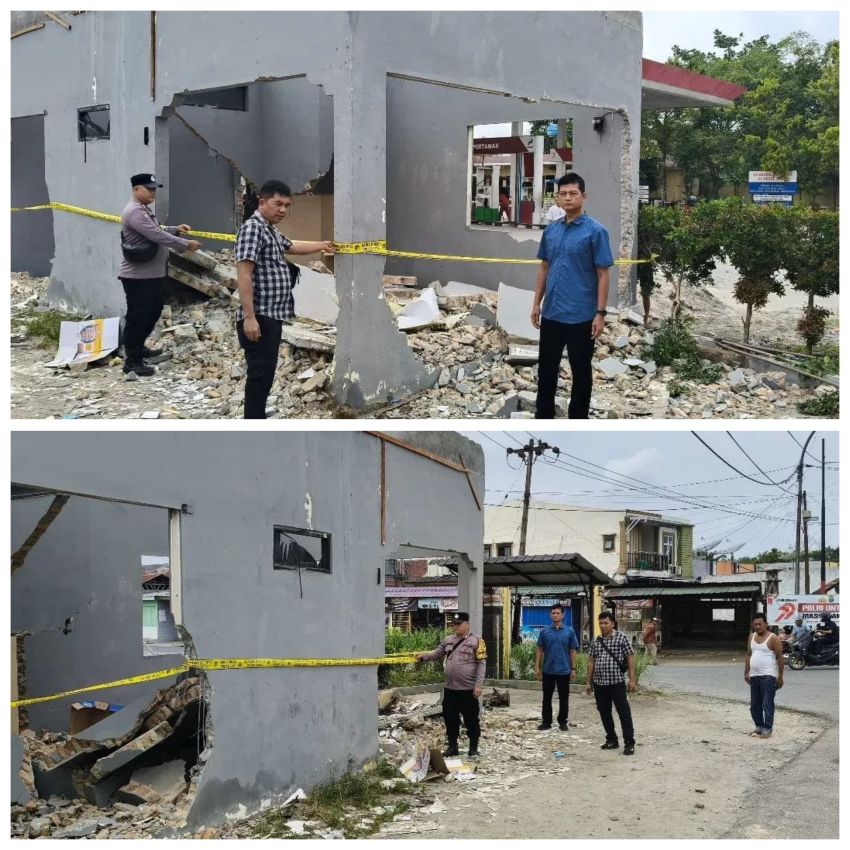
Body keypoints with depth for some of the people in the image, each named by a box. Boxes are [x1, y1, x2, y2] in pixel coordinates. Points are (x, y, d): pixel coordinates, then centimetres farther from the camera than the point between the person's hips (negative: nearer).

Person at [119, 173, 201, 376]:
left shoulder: (144, 210, 15)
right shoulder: (134, 212, -19)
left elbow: (157, 232, 25)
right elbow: (157, 236, -26)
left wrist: (176, 229, 10)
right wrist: (186, 244, -21)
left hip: (152, 274, 11)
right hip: (137, 277, -11)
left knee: (153, 311, 21)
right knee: (137, 316, -4)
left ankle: (138, 347, 36)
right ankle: (132, 361, 3)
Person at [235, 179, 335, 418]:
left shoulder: (272, 232, 18)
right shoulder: (253, 228, -13)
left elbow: (291, 246, 41)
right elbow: (243, 274, -21)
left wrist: (322, 245, 53)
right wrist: (249, 317, -26)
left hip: (273, 317, 10)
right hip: (259, 318, -10)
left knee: (266, 374, 13)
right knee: (260, 375, -10)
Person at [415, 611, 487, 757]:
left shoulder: (476, 641, -7)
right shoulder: (448, 640, 9)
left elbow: (481, 664, -9)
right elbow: (437, 654, 12)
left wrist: (478, 685, -15)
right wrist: (424, 656, -8)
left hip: (468, 689, -5)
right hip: (450, 688, 5)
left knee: (471, 719, 4)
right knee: (450, 718, 11)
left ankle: (473, 748, 16)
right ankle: (452, 746, 23)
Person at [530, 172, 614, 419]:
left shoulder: (595, 231, -10)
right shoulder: (550, 230, 8)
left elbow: (603, 275, -11)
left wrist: (600, 313, -15)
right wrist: (537, 303, 11)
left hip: (581, 316, -6)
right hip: (552, 313, 6)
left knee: (580, 371, 5)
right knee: (546, 367, 12)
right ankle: (544, 417, 24)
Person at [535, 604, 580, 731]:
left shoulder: (569, 632, 0)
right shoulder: (544, 631, 2)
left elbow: (572, 651, 2)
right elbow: (539, 650, 5)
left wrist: (573, 669, -2)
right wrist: (537, 667, -1)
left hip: (564, 671, -1)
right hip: (548, 670, 1)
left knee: (564, 698, 6)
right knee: (547, 697, 7)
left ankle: (562, 722, 17)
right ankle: (546, 721, 16)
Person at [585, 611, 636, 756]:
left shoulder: (621, 638, -3)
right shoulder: (595, 642, 10)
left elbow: (630, 658, -4)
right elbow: (591, 662, 15)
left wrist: (632, 679, -8)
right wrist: (589, 682, 12)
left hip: (617, 683, -5)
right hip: (599, 684, 5)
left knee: (624, 713, -6)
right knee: (604, 714, 11)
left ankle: (629, 743, -2)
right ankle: (611, 740, 23)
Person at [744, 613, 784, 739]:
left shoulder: (773, 638, -8)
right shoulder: (751, 637, 12)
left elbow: (780, 657, -8)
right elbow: (748, 655, 19)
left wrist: (780, 676, -10)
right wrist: (746, 672, 14)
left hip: (768, 676, -7)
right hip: (754, 676, 7)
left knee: (767, 704, -8)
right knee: (754, 705, 12)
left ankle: (767, 729, -5)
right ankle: (759, 726, 24)